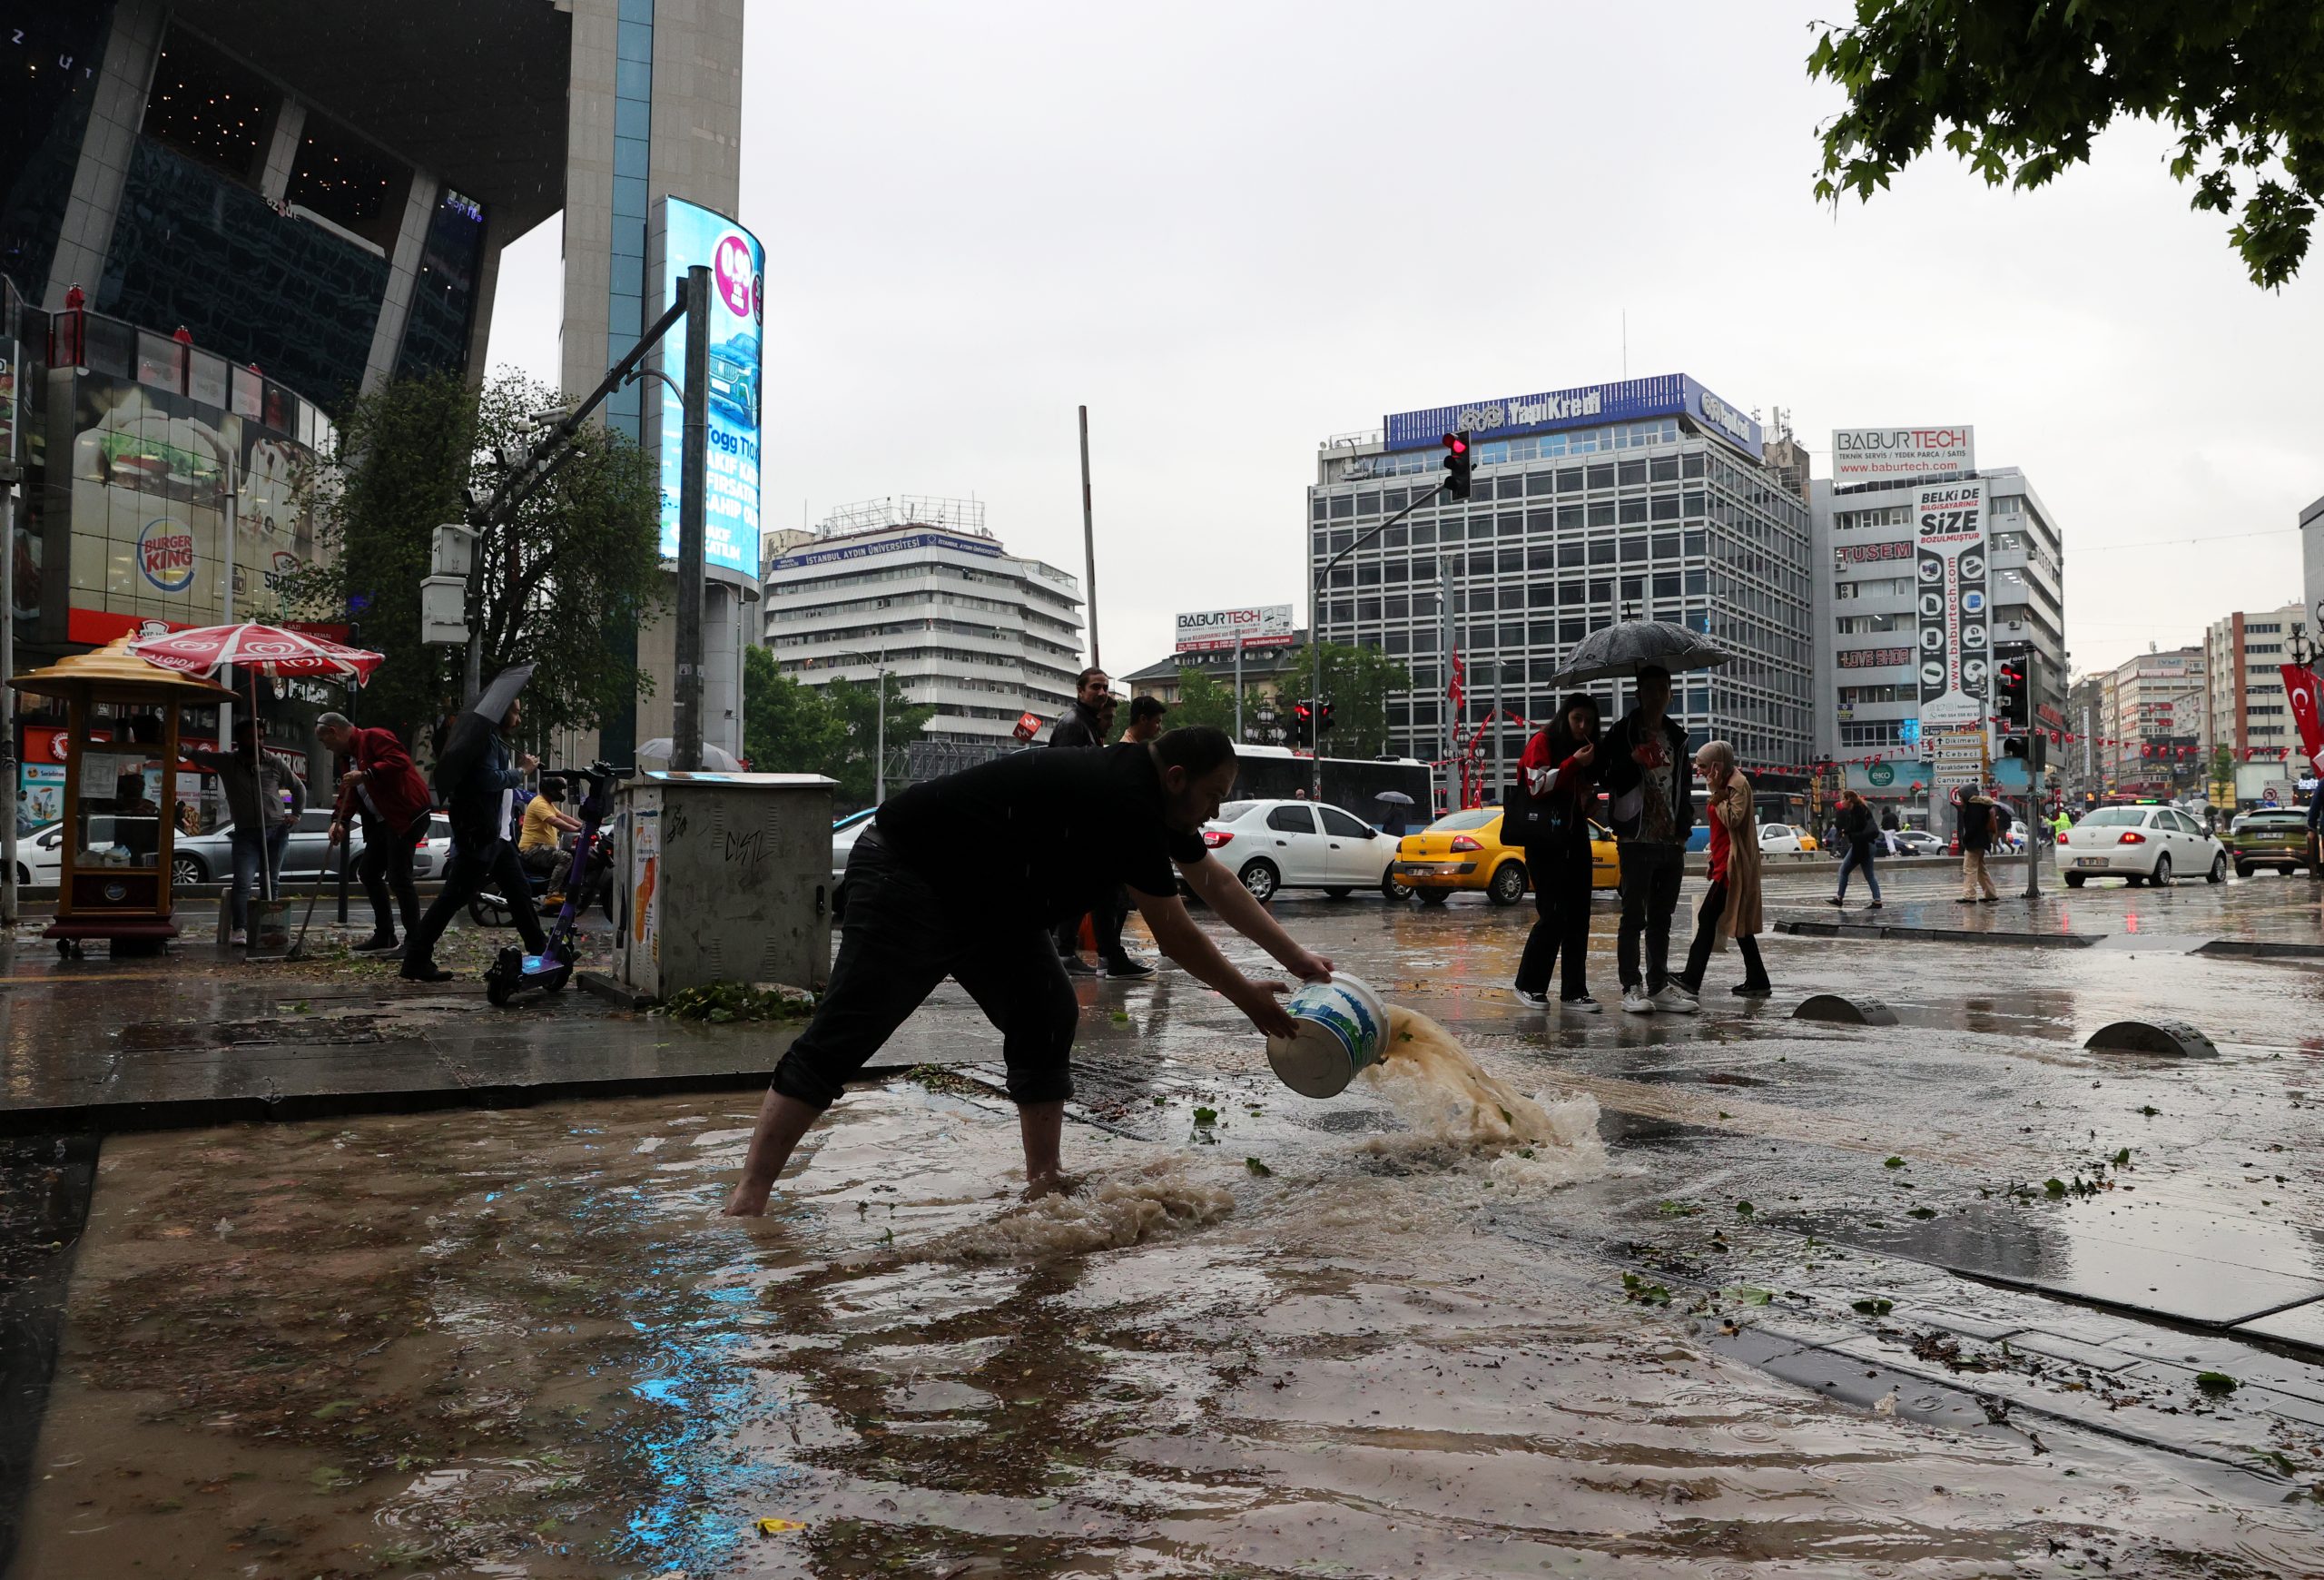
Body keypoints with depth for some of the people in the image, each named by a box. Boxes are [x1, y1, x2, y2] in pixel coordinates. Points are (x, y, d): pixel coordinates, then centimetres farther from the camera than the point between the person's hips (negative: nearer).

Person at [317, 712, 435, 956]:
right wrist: (339, 821, -1)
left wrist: (366, 774, -30)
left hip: (406, 816, -11)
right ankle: (384, 937, 22)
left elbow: (400, 760, -27)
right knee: (368, 872, 15)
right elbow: (348, 794, 14)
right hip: (383, 821, 11)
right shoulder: (349, 755, 19)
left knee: (398, 878, -13)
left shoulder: (373, 737, -11)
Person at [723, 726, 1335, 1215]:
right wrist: (1248, 997, -5)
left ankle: (1044, 1180, 5)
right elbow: (1173, 934, -18)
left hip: (987, 900, 10)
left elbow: (1217, 883, 16)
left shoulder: (1159, 800, 5)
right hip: (906, 878, -10)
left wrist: (1296, 959, 16)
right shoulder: (1124, 802, -25)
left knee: (1048, 1020, 0)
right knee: (841, 1036, -13)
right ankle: (748, 1198, -12)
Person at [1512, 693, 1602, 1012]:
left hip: (1576, 838, 8)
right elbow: (1536, 786, -14)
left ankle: (1574, 991, 7)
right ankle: (1529, 985, 3)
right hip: (1546, 840, -7)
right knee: (1553, 914, -10)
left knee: (1578, 916, 3)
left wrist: (1590, 800, 9)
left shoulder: (1587, 750, 18)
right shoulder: (1542, 742, -3)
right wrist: (1573, 763, -17)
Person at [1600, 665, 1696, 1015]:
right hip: (1637, 838, -5)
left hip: (1671, 841, 6)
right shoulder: (1623, 733, -2)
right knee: (1634, 916, -2)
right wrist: (1633, 761, -23)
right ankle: (1631, 988, 2)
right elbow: (1611, 780, -6)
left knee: (1661, 918, 10)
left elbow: (1685, 786, 19)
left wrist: (1684, 827, 8)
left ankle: (1659, 987, 15)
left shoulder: (1677, 737, 15)